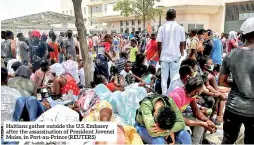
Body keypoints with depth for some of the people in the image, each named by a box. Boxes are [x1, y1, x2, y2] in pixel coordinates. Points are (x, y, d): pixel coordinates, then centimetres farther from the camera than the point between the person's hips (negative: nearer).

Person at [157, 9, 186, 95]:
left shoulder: (162, 27, -3)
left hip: (164, 56, 0)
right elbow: (182, 43, 2)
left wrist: (159, 56, 9)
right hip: (175, 56, 0)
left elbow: (159, 44, -2)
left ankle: (164, 95, 11)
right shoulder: (180, 28, -1)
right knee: (174, 78, 7)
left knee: (164, 78, 8)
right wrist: (181, 54, 17)